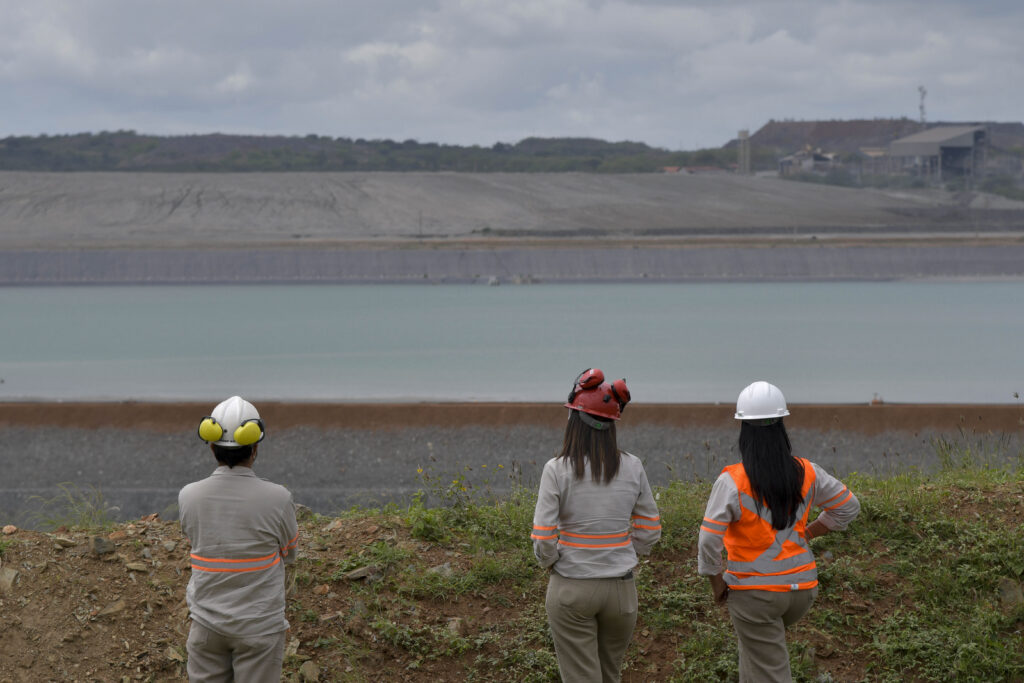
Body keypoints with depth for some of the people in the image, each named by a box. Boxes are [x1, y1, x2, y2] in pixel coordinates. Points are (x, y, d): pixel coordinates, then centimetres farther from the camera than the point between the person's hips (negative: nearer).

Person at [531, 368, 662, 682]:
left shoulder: (557, 470, -13)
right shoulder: (632, 467, -4)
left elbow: (543, 538, -14)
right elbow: (649, 531, 3)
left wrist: (550, 562, 5)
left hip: (570, 588, -3)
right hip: (621, 587, 3)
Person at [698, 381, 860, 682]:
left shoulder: (733, 481, -17)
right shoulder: (805, 473, -3)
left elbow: (708, 541, -20)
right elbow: (848, 506, 10)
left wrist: (716, 584, -4)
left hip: (755, 592, -5)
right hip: (802, 588, 5)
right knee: (755, 643, 32)